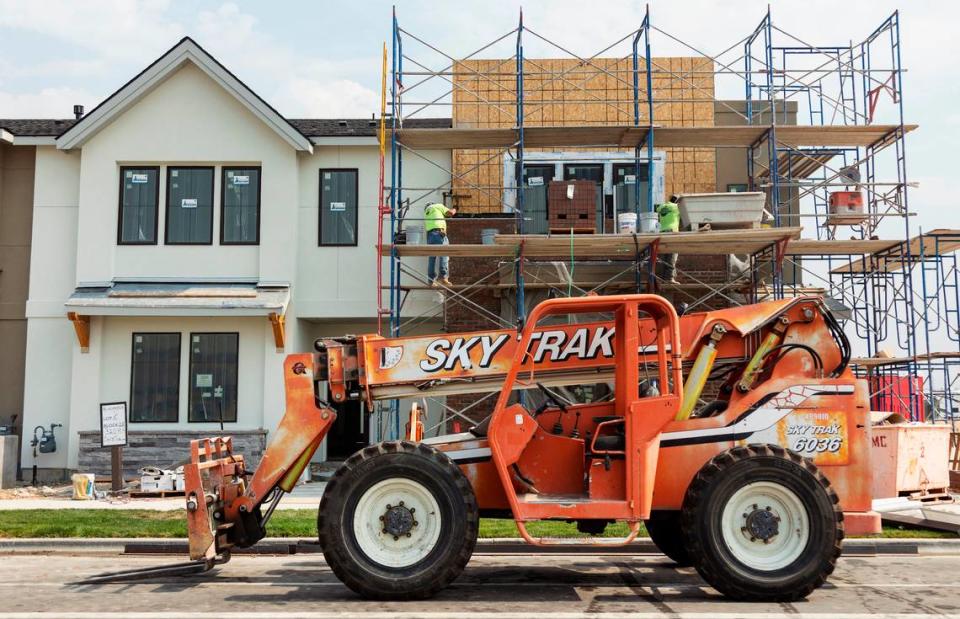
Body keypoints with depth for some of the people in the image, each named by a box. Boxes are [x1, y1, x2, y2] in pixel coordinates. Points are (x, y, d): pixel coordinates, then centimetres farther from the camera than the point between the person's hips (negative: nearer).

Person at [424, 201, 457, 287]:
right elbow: (450, 213, 6)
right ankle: (443, 276, -26)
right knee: (444, 254, -11)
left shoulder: (427, 212, 32)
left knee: (432, 258, 7)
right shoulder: (438, 206, 13)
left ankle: (431, 280, 4)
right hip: (438, 232, -7)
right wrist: (454, 210, 30)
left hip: (429, 234, 7)